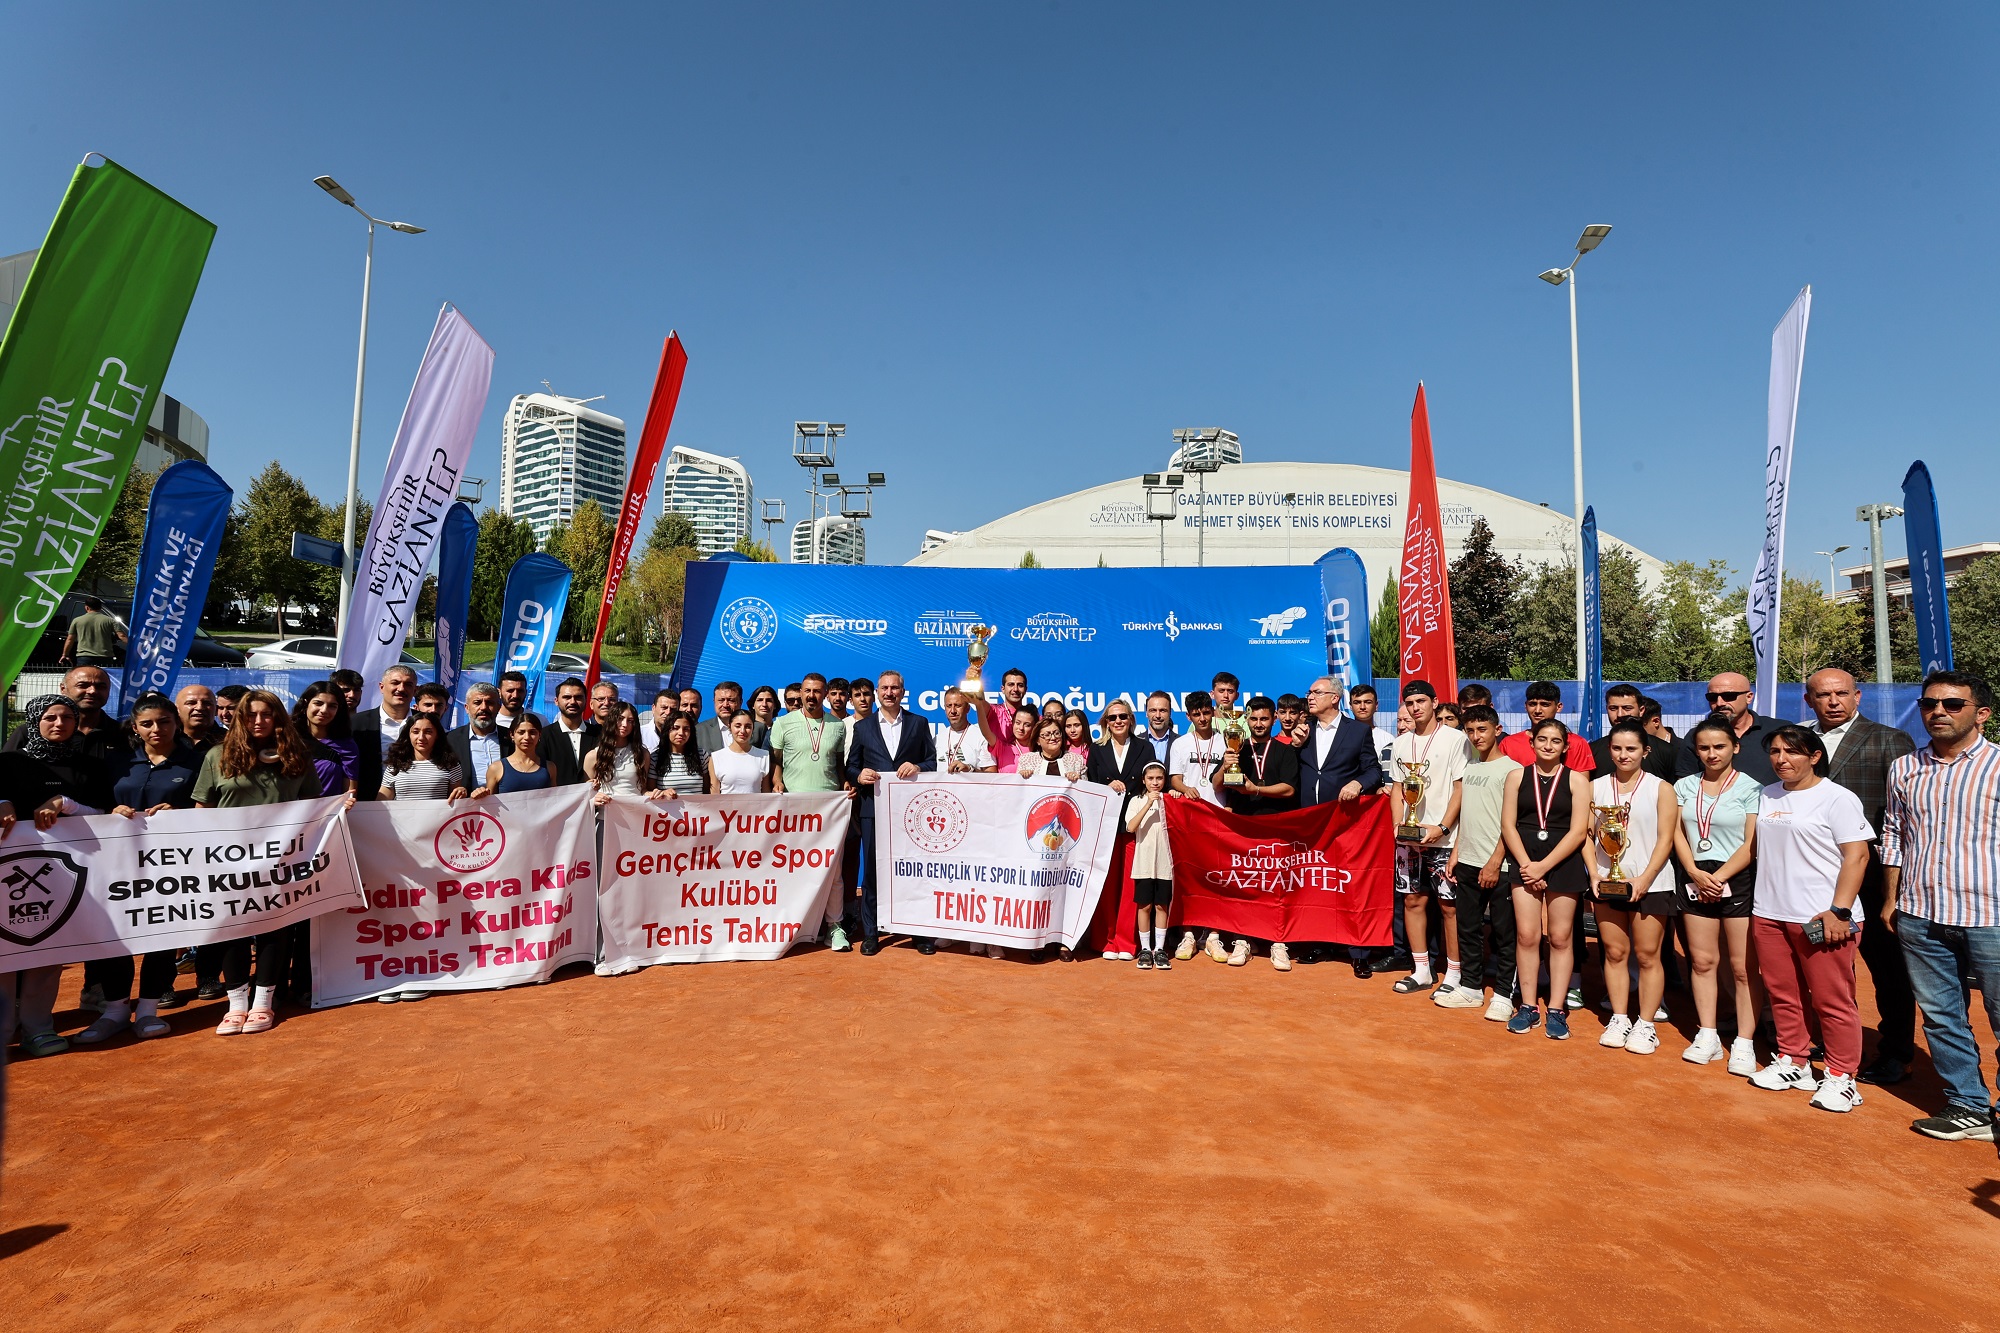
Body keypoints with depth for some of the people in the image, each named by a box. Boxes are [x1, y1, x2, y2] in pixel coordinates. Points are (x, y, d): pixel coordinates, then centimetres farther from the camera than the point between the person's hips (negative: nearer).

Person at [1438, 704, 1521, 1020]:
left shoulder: (1511, 770, -8)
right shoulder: (1468, 767, 13)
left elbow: (1511, 822, -11)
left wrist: (1495, 862, -15)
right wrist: (1455, 854, 11)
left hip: (1498, 866, -7)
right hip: (1467, 863, 7)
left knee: (1504, 932, 3)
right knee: (1468, 929, 12)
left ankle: (1503, 994, 11)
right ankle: (1471, 987, 23)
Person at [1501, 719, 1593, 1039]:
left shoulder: (1576, 779, 1)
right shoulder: (1518, 776, 7)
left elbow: (1578, 831, -5)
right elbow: (1508, 824, 4)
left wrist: (1544, 866, -11)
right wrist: (1526, 864, -8)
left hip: (1564, 864, -1)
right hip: (1525, 863, 1)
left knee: (1559, 938, 3)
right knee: (1526, 935, -1)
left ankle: (1557, 1010, 12)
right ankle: (1528, 1007, 9)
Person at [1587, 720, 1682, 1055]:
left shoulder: (1660, 789, -2)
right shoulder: (1596, 787, 6)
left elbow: (1665, 840, -6)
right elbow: (1587, 834, 5)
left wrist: (1644, 879, -14)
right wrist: (1594, 875, -6)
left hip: (1650, 885, -3)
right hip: (1607, 883, 3)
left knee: (1647, 955, 2)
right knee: (1614, 952, 9)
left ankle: (1645, 1025, 13)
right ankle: (1618, 1019, 20)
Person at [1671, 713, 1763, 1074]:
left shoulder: (1750, 788, -3)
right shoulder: (1685, 786, 9)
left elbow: (1752, 844, -7)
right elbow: (1678, 835, 6)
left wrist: (1719, 877, -13)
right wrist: (1696, 873, -8)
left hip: (1739, 881, -4)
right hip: (1696, 881, 4)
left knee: (1743, 967, -1)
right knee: (1702, 961, 8)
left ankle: (1744, 1044, 6)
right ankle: (1707, 1036, 16)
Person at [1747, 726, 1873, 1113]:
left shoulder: (1837, 798, -6)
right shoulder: (1767, 796, 12)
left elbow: (1856, 856, -10)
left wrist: (1839, 910, -16)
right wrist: (1758, 904, 14)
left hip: (1820, 918, -6)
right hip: (1769, 915, 6)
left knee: (1832, 1001, 1)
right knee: (1783, 995, 13)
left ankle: (1841, 1076, 14)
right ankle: (1794, 1063, 26)